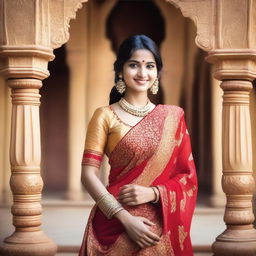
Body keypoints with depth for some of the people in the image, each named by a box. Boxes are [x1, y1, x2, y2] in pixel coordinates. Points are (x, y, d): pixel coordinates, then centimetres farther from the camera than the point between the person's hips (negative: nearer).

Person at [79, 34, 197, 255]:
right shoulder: (105, 116, -2)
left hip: (162, 228, 2)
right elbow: (88, 174, -8)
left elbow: (188, 176, 5)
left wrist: (152, 193, -13)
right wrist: (125, 218, -17)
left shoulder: (173, 117, 5)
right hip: (115, 224, -2)